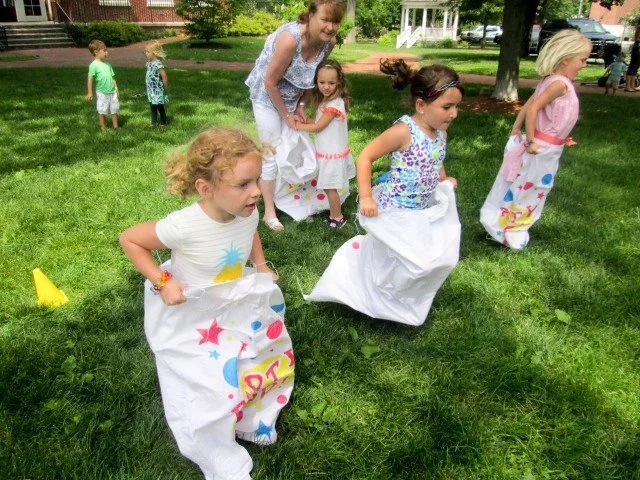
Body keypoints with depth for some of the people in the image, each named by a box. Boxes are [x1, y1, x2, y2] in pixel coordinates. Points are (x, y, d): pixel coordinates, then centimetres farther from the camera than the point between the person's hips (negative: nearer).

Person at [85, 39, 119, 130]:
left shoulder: (108, 64, 9)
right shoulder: (94, 65, -12)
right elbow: (90, 79, -13)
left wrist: (116, 89, 14)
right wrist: (90, 93, -15)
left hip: (112, 92, 6)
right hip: (102, 93, -6)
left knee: (114, 110, 12)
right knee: (102, 111, 6)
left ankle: (116, 126, 22)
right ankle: (103, 127, 17)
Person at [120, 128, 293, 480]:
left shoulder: (248, 214, -17)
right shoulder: (184, 226, -35)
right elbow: (129, 239, -19)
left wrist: (261, 264, -2)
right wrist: (162, 281, -23)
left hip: (238, 309, 6)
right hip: (193, 319, -5)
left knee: (263, 361, 19)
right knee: (208, 392, 4)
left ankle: (249, 419, 51)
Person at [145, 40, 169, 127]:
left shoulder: (158, 64, -21)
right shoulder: (149, 62, 4)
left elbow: (164, 78, -20)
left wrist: (165, 89, -11)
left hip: (157, 91, -8)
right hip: (150, 90, 8)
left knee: (160, 107, 6)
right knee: (152, 107, 16)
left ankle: (163, 123, 19)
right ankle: (153, 122, 27)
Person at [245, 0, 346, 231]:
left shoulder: (329, 41, -14)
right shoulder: (290, 38, -34)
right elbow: (270, 83, -25)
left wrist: (301, 106, -2)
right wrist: (286, 115, -15)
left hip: (292, 96, 6)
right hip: (267, 95, -6)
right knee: (272, 155, -3)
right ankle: (269, 213, 10)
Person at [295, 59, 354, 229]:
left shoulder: (334, 104, -22)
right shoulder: (325, 100, 7)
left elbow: (318, 127, -16)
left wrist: (299, 126, -3)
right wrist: (303, 120, -3)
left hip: (332, 153, -9)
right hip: (327, 151, 9)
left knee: (330, 187, 2)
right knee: (329, 187, 17)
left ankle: (337, 218, 17)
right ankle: (334, 214, 30)